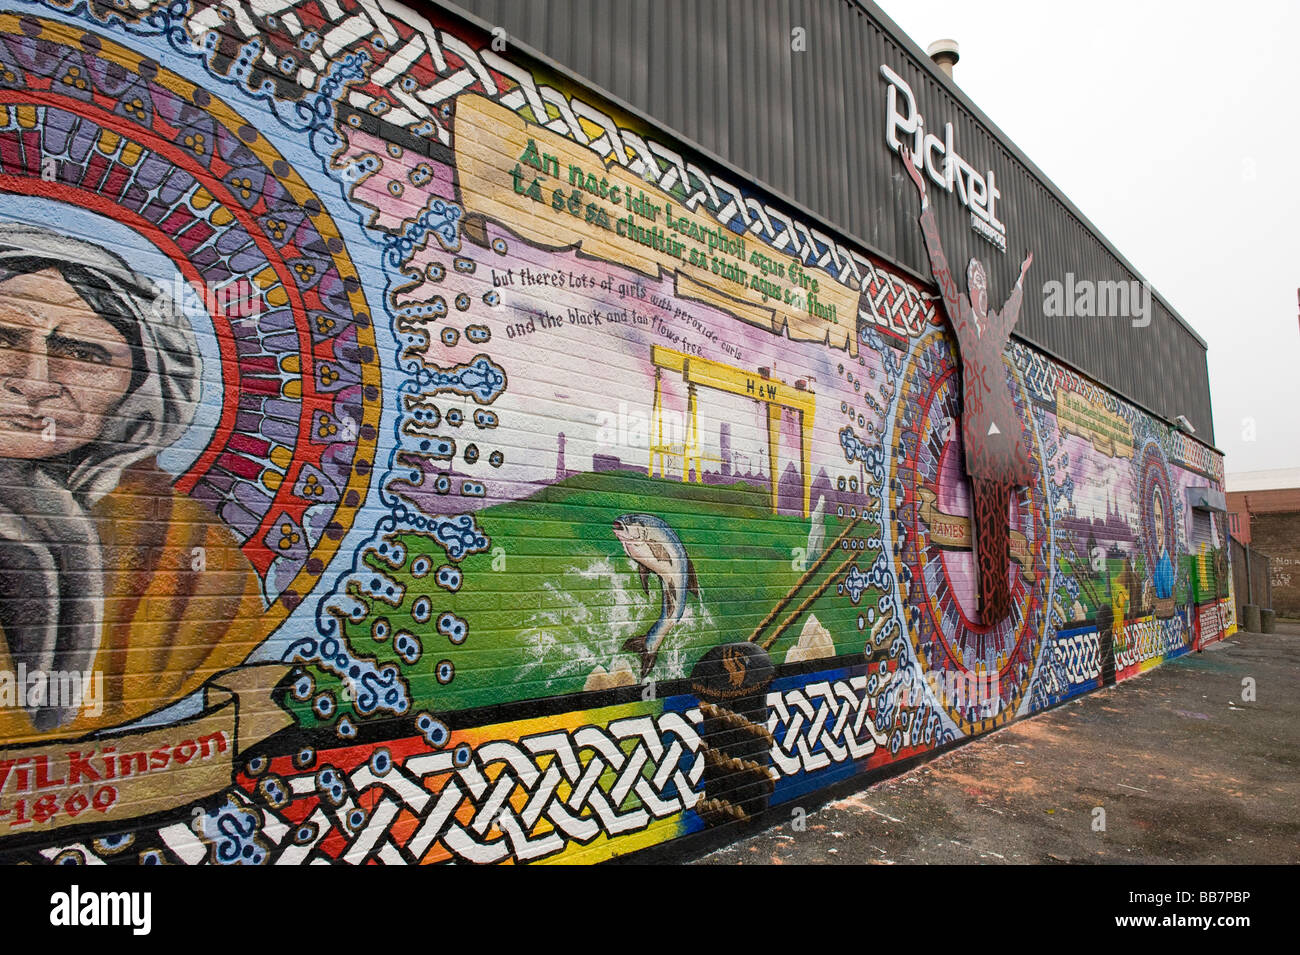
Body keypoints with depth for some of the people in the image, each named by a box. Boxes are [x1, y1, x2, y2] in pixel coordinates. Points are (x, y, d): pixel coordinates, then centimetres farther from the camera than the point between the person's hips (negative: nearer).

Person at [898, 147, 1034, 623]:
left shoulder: (997, 322, 21)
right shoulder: (960, 313, 8)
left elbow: (1014, 308, 47)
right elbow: (938, 260, 4)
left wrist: (1022, 276, 62)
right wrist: (923, 193, 3)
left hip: (1003, 420, 5)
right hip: (976, 418, -5)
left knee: (1001, 512, 3)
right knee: (984, 511, -7)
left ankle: (1002, 595, 7)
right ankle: (987, 599, -5)